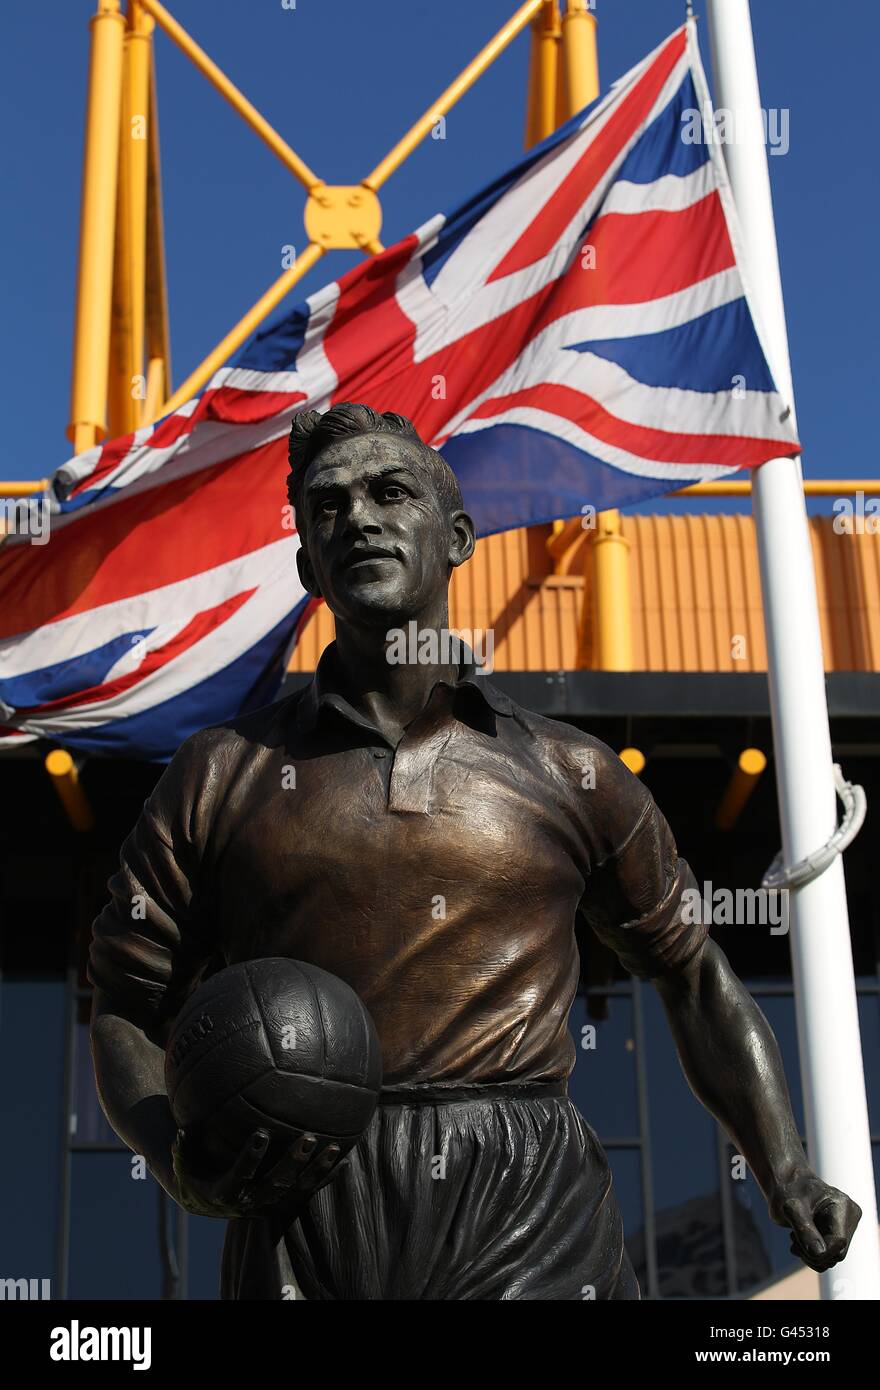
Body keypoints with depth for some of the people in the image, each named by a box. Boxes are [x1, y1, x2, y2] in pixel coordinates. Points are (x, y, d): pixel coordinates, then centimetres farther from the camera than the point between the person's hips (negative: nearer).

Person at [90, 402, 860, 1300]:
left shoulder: (571, 777, 12)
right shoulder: (223, 777, 10)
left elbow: (697, 980, 21)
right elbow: (126, 1014, 10)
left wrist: (787, 1179, 10)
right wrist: (181, 1167, -10)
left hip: (531, 1202, 1)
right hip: (308, 1225, 0)